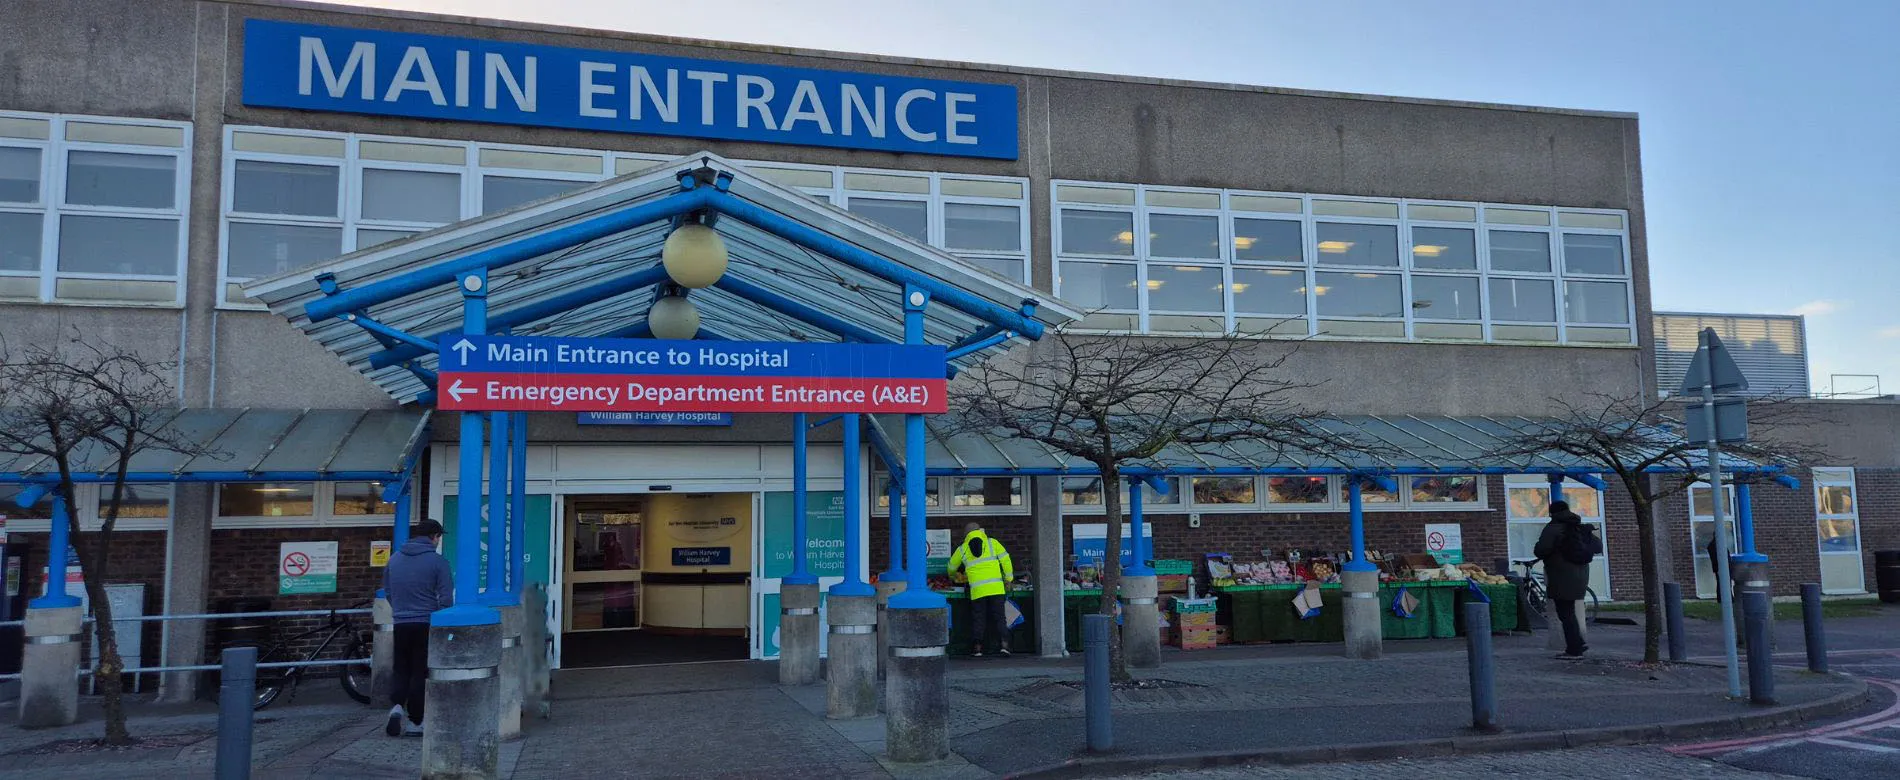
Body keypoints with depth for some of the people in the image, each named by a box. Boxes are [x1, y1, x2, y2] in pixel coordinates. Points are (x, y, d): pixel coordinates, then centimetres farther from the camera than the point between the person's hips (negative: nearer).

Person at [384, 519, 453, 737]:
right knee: (420, 673, 4)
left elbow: (387, 591, 16)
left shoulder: (394, 559, 7)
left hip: (401, 624, 4)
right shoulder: (438, 561, -9)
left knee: (400, 669, 15)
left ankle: (396, 705, -9)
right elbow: (446, 598, -10)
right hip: (426, 624, -3)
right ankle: (414, 723, 8)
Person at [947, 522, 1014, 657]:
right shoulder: (992, 543, 9)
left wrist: (952, 576, 48)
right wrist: (1008, 579, 10)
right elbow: (1005, 560, 3)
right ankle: (1004, 645, -6)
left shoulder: (962, 549, 13)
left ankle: (977, 648, 4)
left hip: (977, 590, 0)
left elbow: (952, 567, 26)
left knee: (978, 619, 7)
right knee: (999, 617, 4)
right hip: (996, 588, 0)